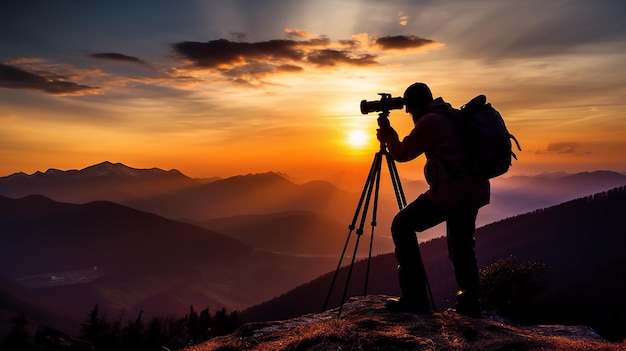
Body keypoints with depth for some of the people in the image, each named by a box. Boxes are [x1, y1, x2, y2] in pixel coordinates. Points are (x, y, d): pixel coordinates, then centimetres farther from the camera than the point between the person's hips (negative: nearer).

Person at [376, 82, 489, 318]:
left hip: (450, 192, -9)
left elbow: (402, 154, -1)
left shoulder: (430, 121, -10)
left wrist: (388, 132, 14)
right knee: (460, 244, 23)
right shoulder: (453, 116, 18)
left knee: (401, 226, 1)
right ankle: (469, 302, 25)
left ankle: (414, 298, -1)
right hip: (475, 192, 10)